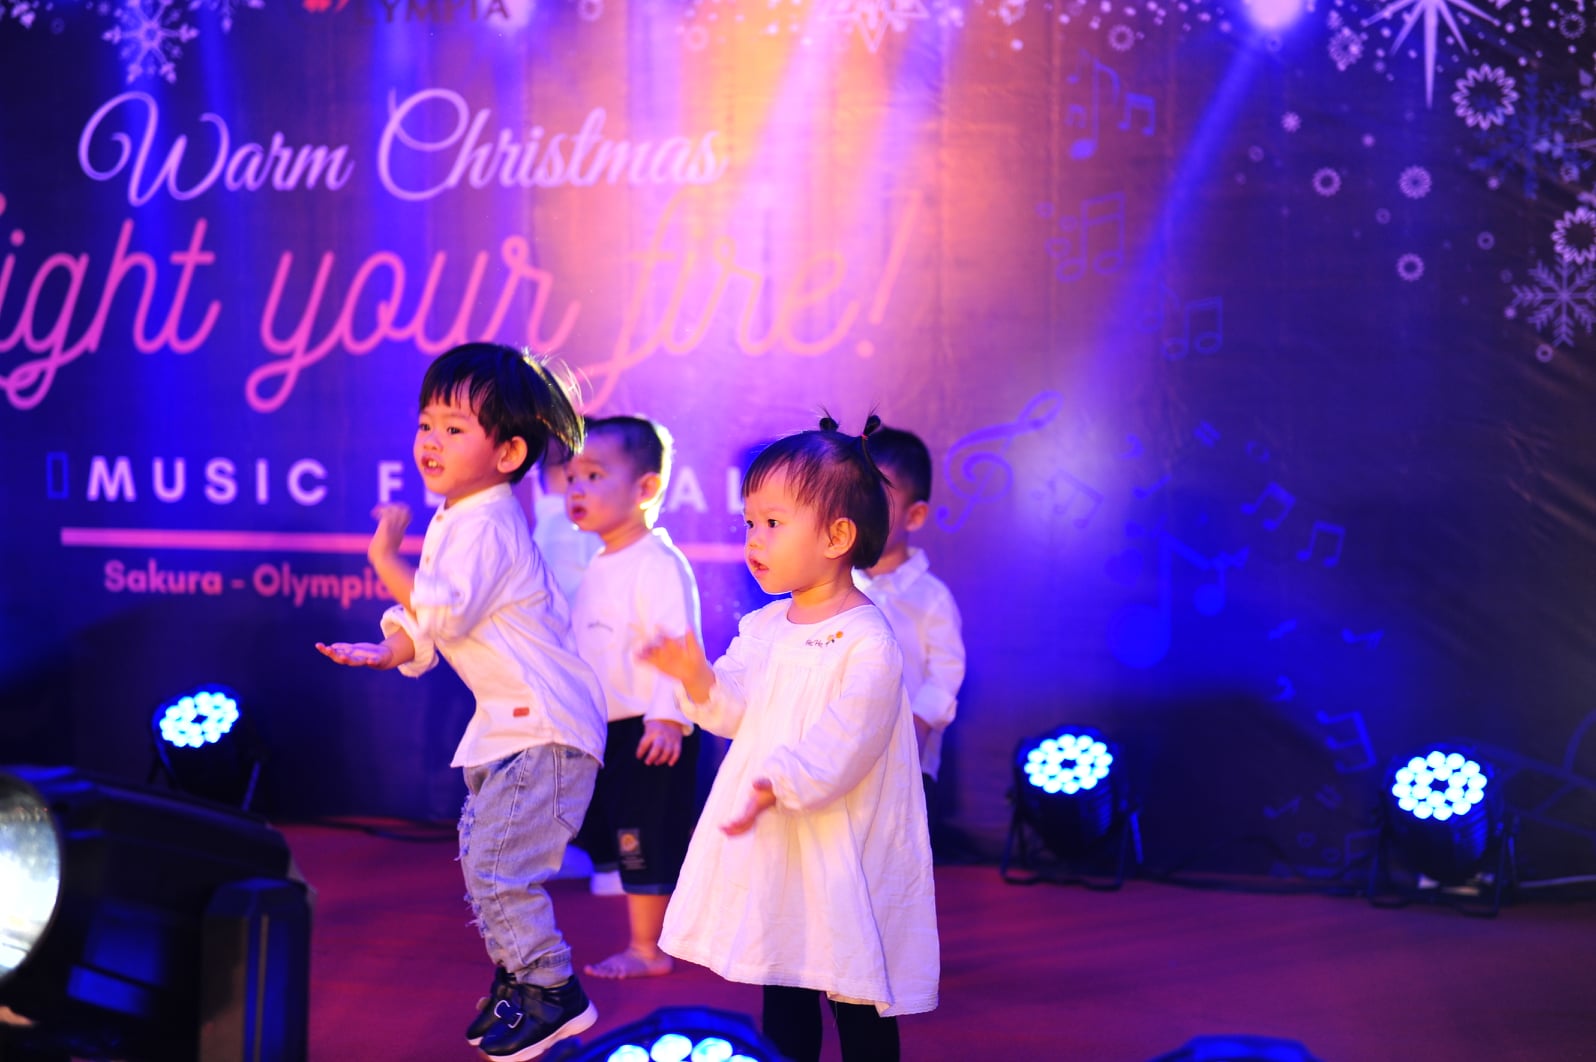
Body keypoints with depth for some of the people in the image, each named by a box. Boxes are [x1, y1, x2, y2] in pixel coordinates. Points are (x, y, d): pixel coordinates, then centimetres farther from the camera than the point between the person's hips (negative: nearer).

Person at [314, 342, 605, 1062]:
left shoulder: (484, 526, -19)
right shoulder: (454, 522, 13)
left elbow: (443, 614, -29)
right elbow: (426, 626, 17)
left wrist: (386, 558, -20)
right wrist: (385, 650, -1)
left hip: (545, 726, -11)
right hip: (506, 720, 11)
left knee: (498, 867, -12)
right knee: (479, 859, 14)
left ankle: (551, 991, 0)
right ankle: (515, 980, 26)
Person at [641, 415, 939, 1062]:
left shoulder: (866, 643, -17)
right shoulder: (762, 629, 8)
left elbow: (841, 743, -24)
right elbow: (739, 713, 5)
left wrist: (780, 784, -37)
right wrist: (700, 680, -13)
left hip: (842, 850, -7)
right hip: (773, 850, 7)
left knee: (860, 1008, 2)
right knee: (782, 996, 15)